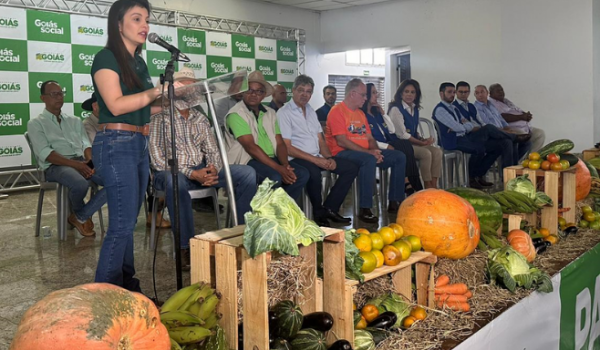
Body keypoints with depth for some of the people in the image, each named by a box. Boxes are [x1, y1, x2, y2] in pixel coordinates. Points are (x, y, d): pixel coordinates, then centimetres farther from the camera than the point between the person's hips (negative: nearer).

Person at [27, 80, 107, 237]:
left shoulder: (75, 121, 23)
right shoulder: (35, 124, 7)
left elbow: (86, 144, 13)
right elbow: (45, 153, -7)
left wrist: (90, 161, -12)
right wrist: (75, 164, -20)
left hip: (82, 162, 5)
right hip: (56, 166, -5)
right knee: (81, 184, -38)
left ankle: (80, 217, -8)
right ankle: (80, 214, -2)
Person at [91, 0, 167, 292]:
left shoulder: (139, 63, 17)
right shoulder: (106, 58, -7)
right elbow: (116, 105, -19)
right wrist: (159, 89, -20)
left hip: (139, 145, 8)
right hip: (116, 145, -8)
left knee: (128, 221, 12)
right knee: (122, 223, -10)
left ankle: (127, 287, 20)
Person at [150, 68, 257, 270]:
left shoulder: (201, 119, 18)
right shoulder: (160, 116, -1)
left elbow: (212, 150, 15)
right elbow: (157, 157, -11)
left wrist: (213, 168, -11)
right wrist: (191, 174, -21)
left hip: (201, 170, 6)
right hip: (172, 171, -5)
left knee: (247, 172, -13)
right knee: (175, 180, -43)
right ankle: (185, 247, -33)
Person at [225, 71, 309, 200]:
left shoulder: (270, 113, 14)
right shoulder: (236, 114, -8)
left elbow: (280, 143, 8)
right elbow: (250, 147, -17)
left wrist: (285, 164, -14)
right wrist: (278, 168, -22)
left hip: (271, 159, 7)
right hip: (247, 161, -6)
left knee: (302, 174, -15)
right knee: (275, 177, -32)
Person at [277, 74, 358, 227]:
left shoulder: (311, 111, 18)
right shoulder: (284, 113, -6)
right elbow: (287, 147, -14)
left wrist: (329, 158, -2)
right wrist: (315, 160, -18)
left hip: (317, 158, 8)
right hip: (297, 159, -8)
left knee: (351, 168, -2)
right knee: (314, 173, -38)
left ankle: (330, 208, -1)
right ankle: (319, 213, -12)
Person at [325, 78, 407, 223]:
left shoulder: (360, 113, 20)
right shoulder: (337, 111, -8)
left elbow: (370, 138, 19)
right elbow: (341, 141, -18)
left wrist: (375, 151, -5)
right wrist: (368, 152, -20)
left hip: (366, 152, 9)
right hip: (342, 153, -9)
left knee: (400, 157, 0)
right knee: (369, 160, -39)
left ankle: (395, 202, 1)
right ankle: (364, 209, -34)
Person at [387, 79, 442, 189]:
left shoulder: (415, 109, 12)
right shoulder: (396, 109, -12)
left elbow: (415, 131, 16)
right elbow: (402, 134, -16)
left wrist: (422, 139, -6)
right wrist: (421, 143, -14)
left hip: (414, 142, 8)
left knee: (437, 151, -13)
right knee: (426, 153, -26)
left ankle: (434, 186, -16)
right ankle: (428, 187, -15)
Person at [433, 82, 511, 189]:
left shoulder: (453, 108, 24)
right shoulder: (440, 109, -7)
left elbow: (470, 125, 17)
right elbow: (457, 127, -15)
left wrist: (461, 126, -6)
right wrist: (468, 126, 6)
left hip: (464, 137, 9)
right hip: (453, 141, -9)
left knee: (497, 146, -2)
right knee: (479, 149, -34)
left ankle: (479, 176, 3)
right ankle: (471, 179, -13)